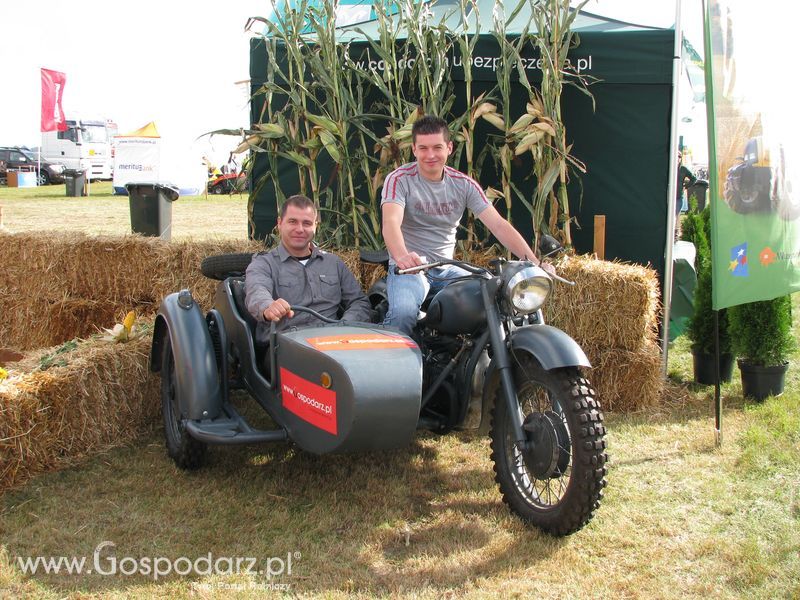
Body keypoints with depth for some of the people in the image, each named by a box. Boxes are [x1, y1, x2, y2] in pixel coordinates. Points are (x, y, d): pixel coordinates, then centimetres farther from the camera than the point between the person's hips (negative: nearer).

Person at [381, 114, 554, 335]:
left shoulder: (464, 184, 2)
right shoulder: (399, 179, -9)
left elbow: (498, 225, -5)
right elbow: (391, 223, -25)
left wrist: (535, 263, -18)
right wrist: (401, 256, -48)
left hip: (447, 269, 4)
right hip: (409, 268, -4)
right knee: (403, 312, -33)